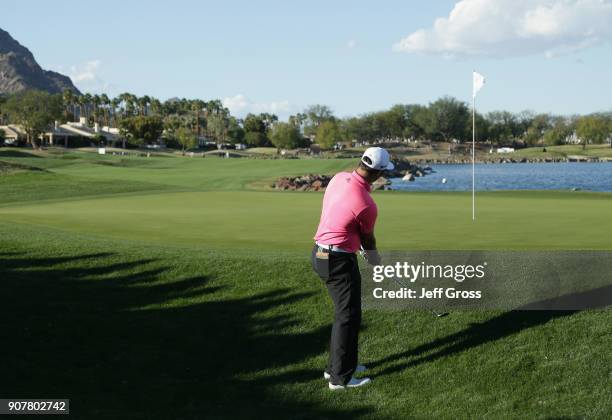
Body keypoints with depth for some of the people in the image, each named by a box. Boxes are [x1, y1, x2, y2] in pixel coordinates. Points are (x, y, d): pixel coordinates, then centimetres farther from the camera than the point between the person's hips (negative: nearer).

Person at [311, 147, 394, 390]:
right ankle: (341, 377, 3)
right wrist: (374, 257, 20)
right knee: (348, 316, -1)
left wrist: (365, 249, 22)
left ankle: (337, 365, 27)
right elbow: (368, 237, -1)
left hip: (321, 253, 9)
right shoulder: (367, 205, -22)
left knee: (345, 312, 19)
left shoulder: (339, 178, 0)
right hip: (339, 260, -9)